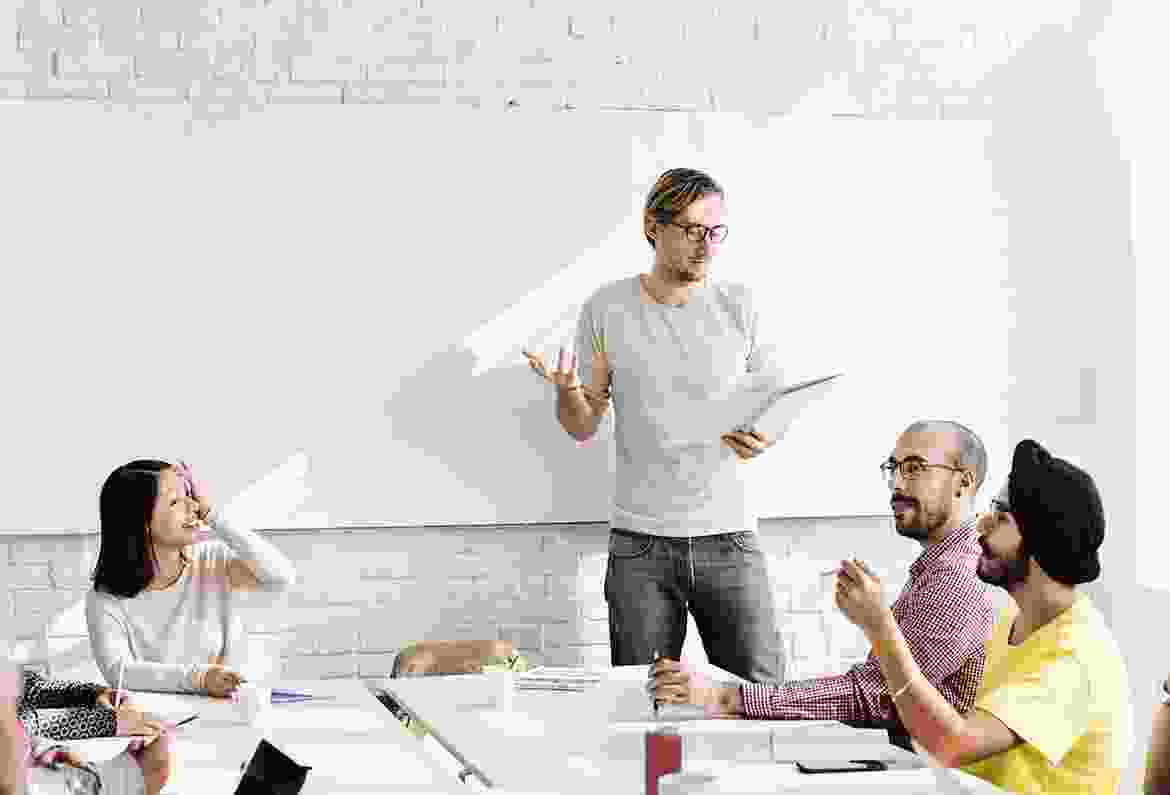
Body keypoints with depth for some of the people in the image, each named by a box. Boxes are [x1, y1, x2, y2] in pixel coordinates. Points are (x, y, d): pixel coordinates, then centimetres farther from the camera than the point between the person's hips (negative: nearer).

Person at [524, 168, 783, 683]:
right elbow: (582, 427, 8)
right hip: (641, 544, -1)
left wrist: (762, 438, -13)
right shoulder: (608, 309, 4)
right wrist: (567, 392, -15)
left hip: (729, 539, 1)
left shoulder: (738, 306, 6)